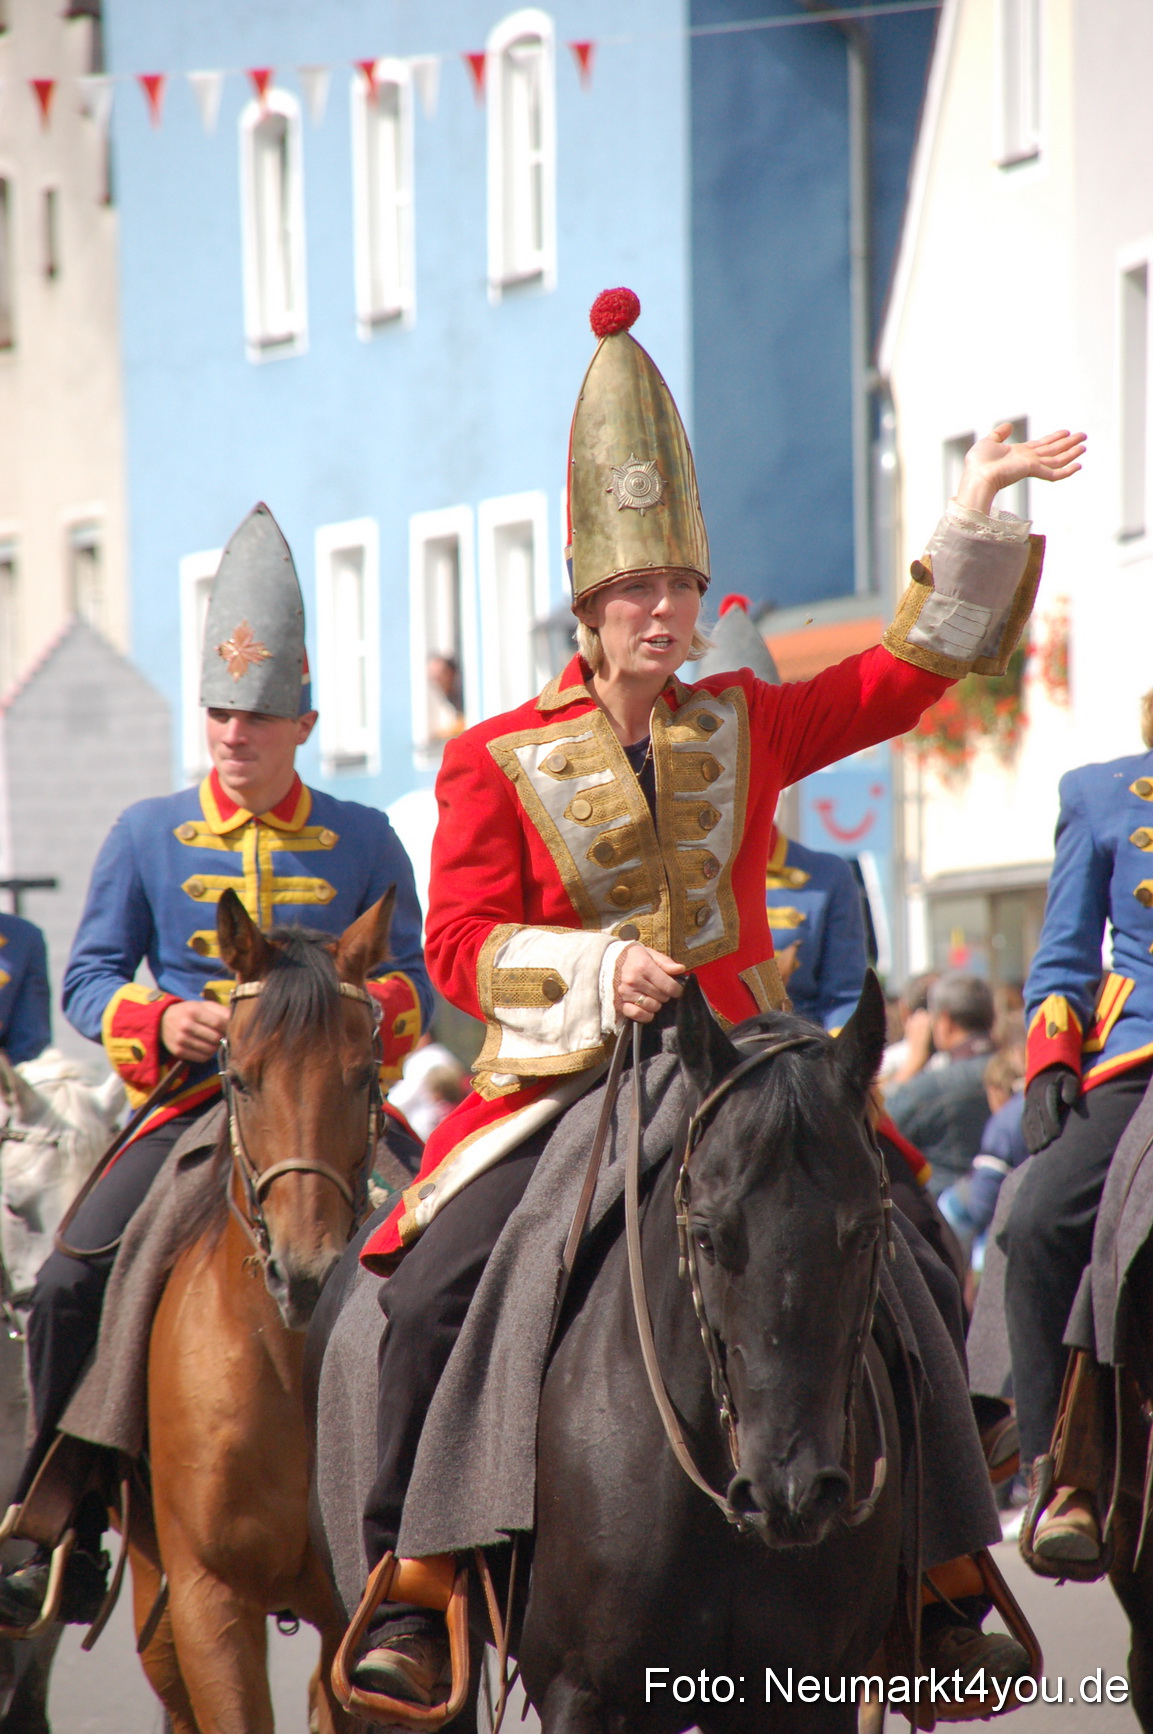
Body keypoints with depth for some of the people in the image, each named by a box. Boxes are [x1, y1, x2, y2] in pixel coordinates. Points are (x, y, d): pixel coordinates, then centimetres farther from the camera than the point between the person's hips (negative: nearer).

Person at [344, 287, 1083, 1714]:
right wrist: (597, 967, -23)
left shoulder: (748, 726, 10)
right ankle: (407, 1599, -10)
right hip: (560, 1086, -3)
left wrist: (977, 511, 2)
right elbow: (462, 942, -6)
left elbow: (915, 666, 12)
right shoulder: (497, 761, 1)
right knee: (432, 1299, -22)